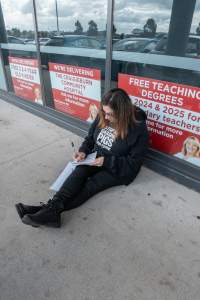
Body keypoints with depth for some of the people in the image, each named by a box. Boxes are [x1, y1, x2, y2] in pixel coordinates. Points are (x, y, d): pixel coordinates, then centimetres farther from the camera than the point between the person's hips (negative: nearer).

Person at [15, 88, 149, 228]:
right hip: (97, 159, 5)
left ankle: (51, 209, -36)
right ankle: (51, 209, -38)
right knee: (80, 171, -26)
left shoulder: (138, 128, -19)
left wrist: (106, 161, -24)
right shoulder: (102, 117, -5)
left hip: (120, 170, -4)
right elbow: (90, 138, 9)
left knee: (91, 184, -27)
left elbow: (134, 162, -16)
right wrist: (83, 151, -11)